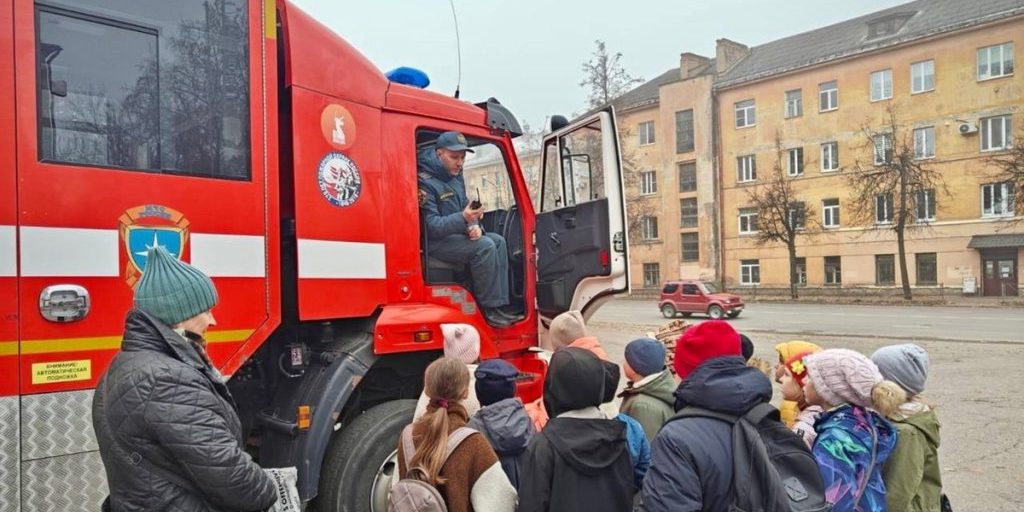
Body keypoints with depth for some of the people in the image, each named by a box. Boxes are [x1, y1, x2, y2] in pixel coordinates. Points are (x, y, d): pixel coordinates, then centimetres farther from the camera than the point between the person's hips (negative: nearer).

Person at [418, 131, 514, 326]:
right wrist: (463, 218, -37)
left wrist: (474, 225, -8)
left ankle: (500, 304, -8)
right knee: (484, 247, -25)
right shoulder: (425, 182, -18)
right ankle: (489, 309, -17)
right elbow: (431, 227, -23)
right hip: (432, 242, -9)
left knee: (498, 241, -4)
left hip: (455, 235, 9)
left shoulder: (455, 176, 10)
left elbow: (465, 208, 16)